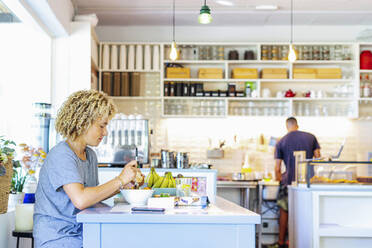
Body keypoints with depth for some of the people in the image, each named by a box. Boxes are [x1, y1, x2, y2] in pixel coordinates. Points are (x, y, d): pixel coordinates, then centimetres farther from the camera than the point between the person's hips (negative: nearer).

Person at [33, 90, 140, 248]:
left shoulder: (90, 155, 12)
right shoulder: (61, 155, -15)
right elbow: (80, 200, -27)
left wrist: (121, 185, 3)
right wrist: (119, 181, -18)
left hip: (82, 235, 8)